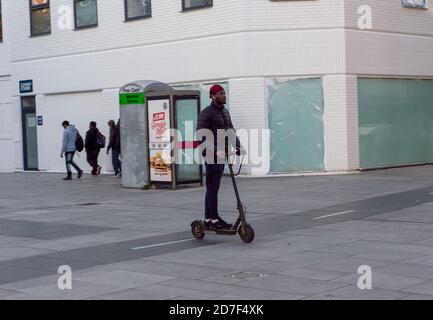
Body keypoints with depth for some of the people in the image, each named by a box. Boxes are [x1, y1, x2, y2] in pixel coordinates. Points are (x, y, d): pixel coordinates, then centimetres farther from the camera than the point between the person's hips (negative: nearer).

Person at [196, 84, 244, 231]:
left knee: (212, 188, 12)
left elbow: (231, 131, 17)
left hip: (221, 154, 8)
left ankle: (207, 220, 17)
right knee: (213, 187, -8)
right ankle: (215, 219, -6)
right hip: (211, 154, -8)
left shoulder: (225, 112, 17)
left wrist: (238, 146, 0)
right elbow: (200, 135, -17)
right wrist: (215, 150, -27)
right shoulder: (206, 113, -9)